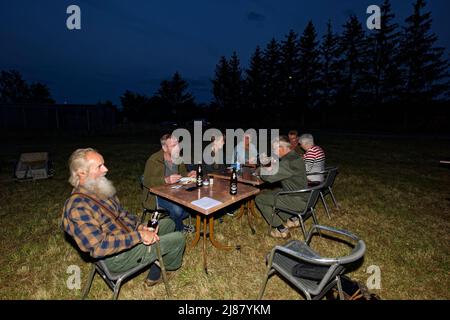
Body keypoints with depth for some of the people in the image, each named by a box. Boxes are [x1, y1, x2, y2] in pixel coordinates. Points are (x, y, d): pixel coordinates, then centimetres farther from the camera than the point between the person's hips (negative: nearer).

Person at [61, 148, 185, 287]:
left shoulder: (101, 190, 0)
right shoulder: (78, 208, -28)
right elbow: (98, 247, -33)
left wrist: (140, 228, -8)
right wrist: (138, 236, -30)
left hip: (127, 236, 9)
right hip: (117, 258, -9)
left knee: (168, 223, 20)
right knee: (178, 238, -6)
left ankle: (155, 275, 24)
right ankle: (170, 265, 31)